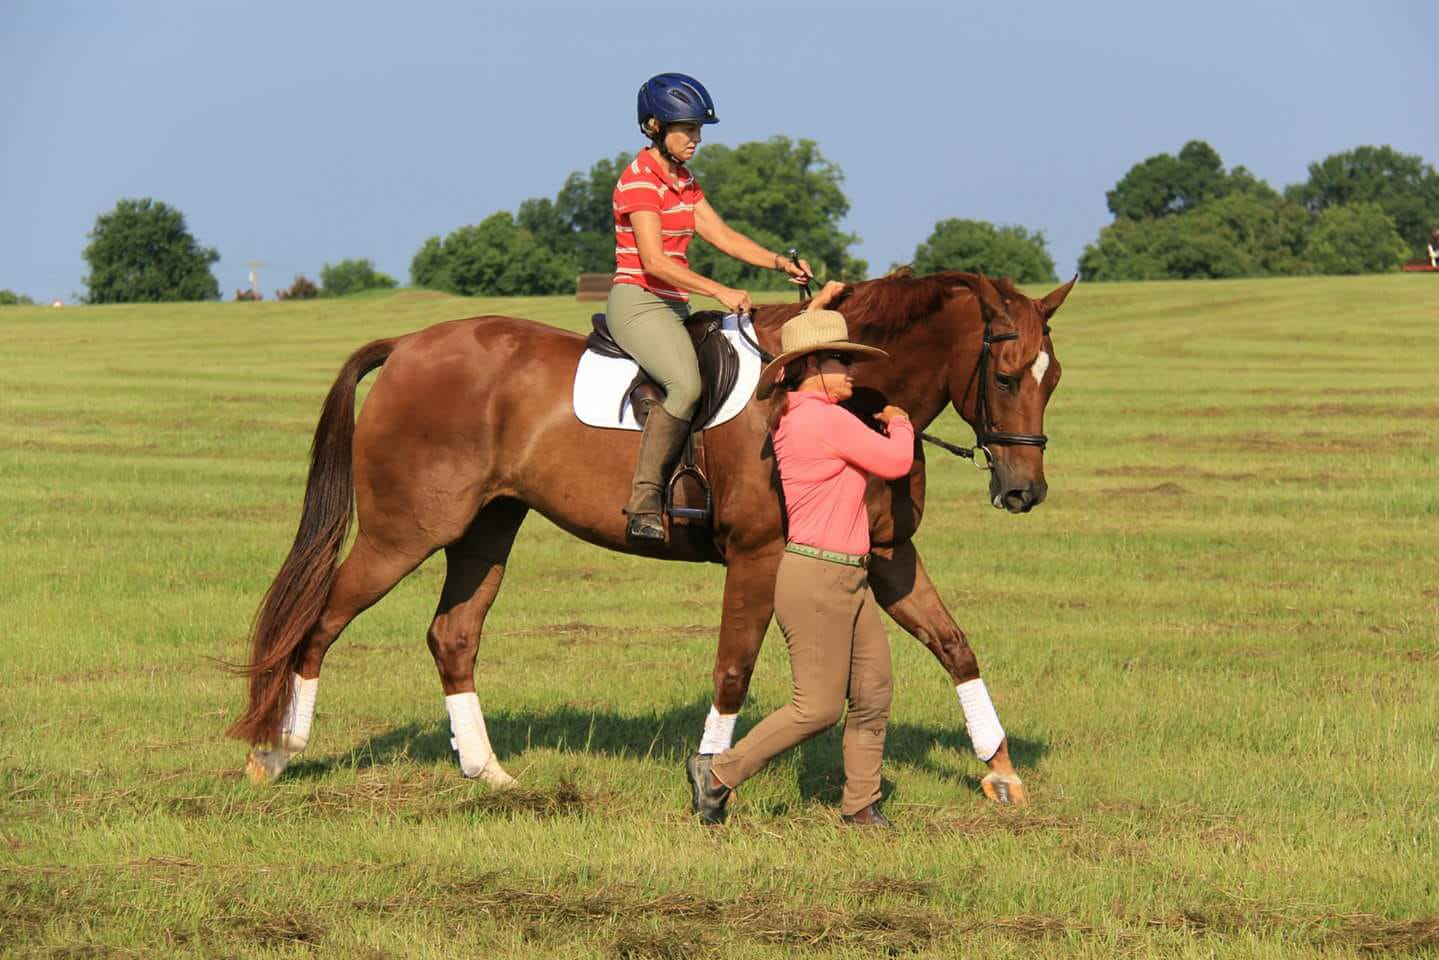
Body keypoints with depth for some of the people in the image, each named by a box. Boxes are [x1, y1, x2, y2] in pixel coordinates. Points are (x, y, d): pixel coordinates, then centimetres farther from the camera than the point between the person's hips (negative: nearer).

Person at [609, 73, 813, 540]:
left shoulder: (682, 180, 17)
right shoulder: (639, 180, -13)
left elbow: (723, 235, 15)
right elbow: (654, 262, -21)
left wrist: (779, 263, 0)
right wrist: (720, 291, -27)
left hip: (673, 308, 10)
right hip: (638, 303, -10)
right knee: (686, 384, -32)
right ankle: (644, 501, -32)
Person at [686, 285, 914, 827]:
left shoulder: (795, 414, 11)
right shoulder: (827, 419, -18)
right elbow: (895, 462, -12)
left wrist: (816, 308, 38)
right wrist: (900, 425, 9)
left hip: (848, 580, 10)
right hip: (817, 580, -10)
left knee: (874, 694, 9)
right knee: (819, 707, -5)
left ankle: (861, 806, 14)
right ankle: (717, 773, 5)